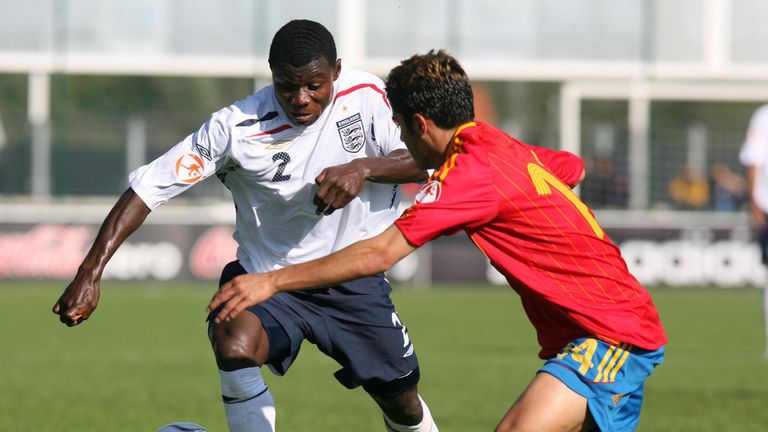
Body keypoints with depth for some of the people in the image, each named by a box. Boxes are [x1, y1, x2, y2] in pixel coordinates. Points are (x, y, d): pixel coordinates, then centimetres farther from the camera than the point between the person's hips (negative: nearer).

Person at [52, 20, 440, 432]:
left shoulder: (365, 95, -14)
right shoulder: (237, 127, -22)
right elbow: (147, 187, -22)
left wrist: (364, 168, -37)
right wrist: (90, 273, -30)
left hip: (355, 283, 2)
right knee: (233, 344, -34)